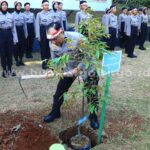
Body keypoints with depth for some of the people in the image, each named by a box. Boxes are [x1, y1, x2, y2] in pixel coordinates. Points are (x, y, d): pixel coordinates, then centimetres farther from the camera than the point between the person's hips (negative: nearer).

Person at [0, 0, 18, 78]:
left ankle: (10, 69, 18)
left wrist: (15, 38, 4)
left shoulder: (10, 15, 8)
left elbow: (13, 28, 8)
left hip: (9, 34, 2)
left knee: (10, 53, 6)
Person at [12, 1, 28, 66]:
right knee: (16, 46, 2)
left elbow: (25, 24, 10)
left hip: (21, 31, 4)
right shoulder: (12, 15, -5)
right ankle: (17, 60, 14)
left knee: (22, 46, 6)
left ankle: (21, 60, 19)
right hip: (15, 31, -4)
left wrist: (26, 33, 8)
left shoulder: (22, 15, 8)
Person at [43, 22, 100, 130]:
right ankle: (55, 112, 30)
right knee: (60, 90, 6)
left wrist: (78, 69, -27)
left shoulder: (77, 38, -33)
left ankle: (93, 116, 24)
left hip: (86, 65, -4)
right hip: (69, 68, 4)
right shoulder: (52, 44, -16)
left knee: (92, 93, 1)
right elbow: (55, 60, -1)